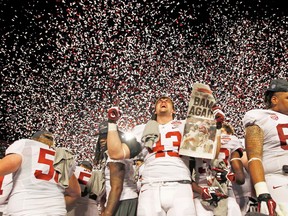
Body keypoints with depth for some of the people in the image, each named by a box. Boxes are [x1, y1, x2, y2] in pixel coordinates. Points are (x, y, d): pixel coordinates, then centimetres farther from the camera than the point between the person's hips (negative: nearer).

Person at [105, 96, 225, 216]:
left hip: (180, 188, -1)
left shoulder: (186, 126, 18)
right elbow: (116, 153, 10)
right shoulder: (143, 129, 20)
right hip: (150, 189, 1)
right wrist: (112, 122, 12)